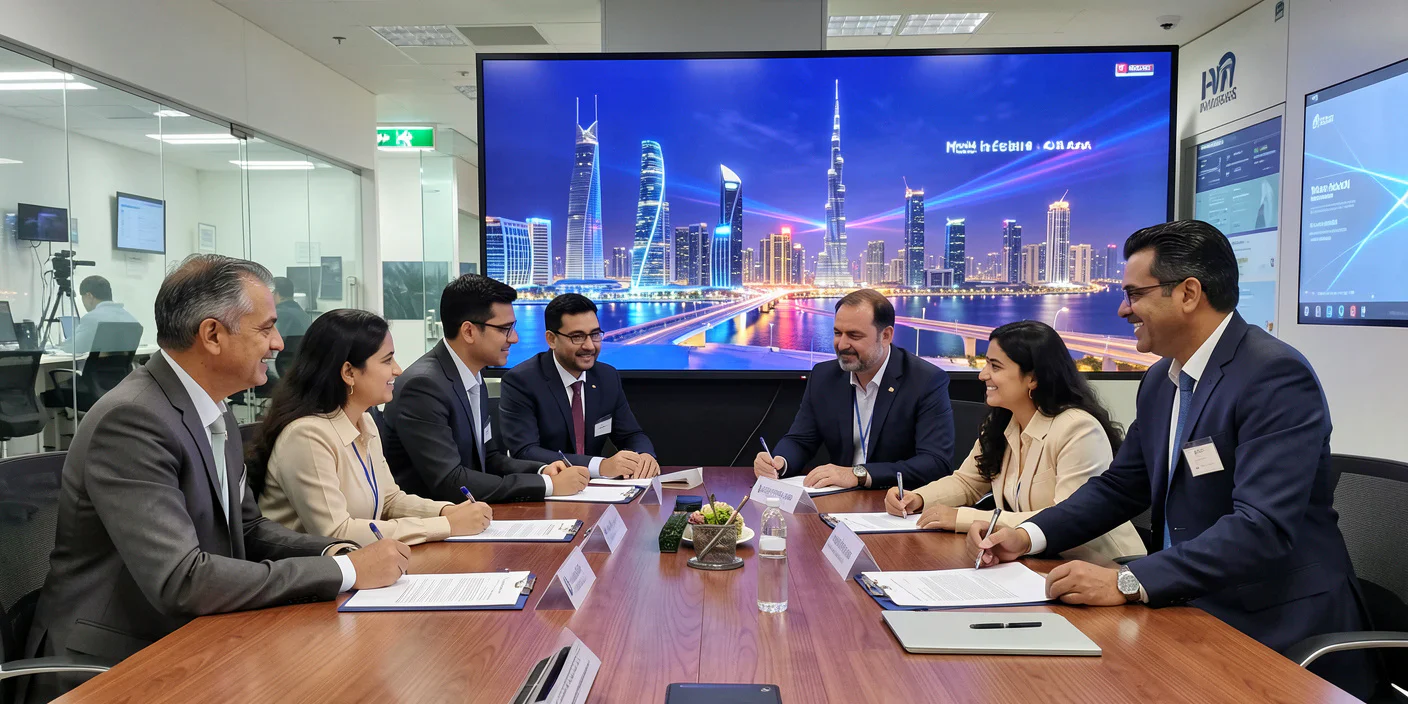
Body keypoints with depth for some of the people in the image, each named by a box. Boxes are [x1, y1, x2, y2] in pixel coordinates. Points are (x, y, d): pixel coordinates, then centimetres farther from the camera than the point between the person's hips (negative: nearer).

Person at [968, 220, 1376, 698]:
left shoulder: (1276, 376, -19)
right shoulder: (1161, 380, 7)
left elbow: (1263, 528, -28)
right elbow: (1119, 488, 14)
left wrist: (1127, 582, -33)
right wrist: (1027, 535, 0)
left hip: (1277, 634, -7)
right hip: (1188, 610, 7)